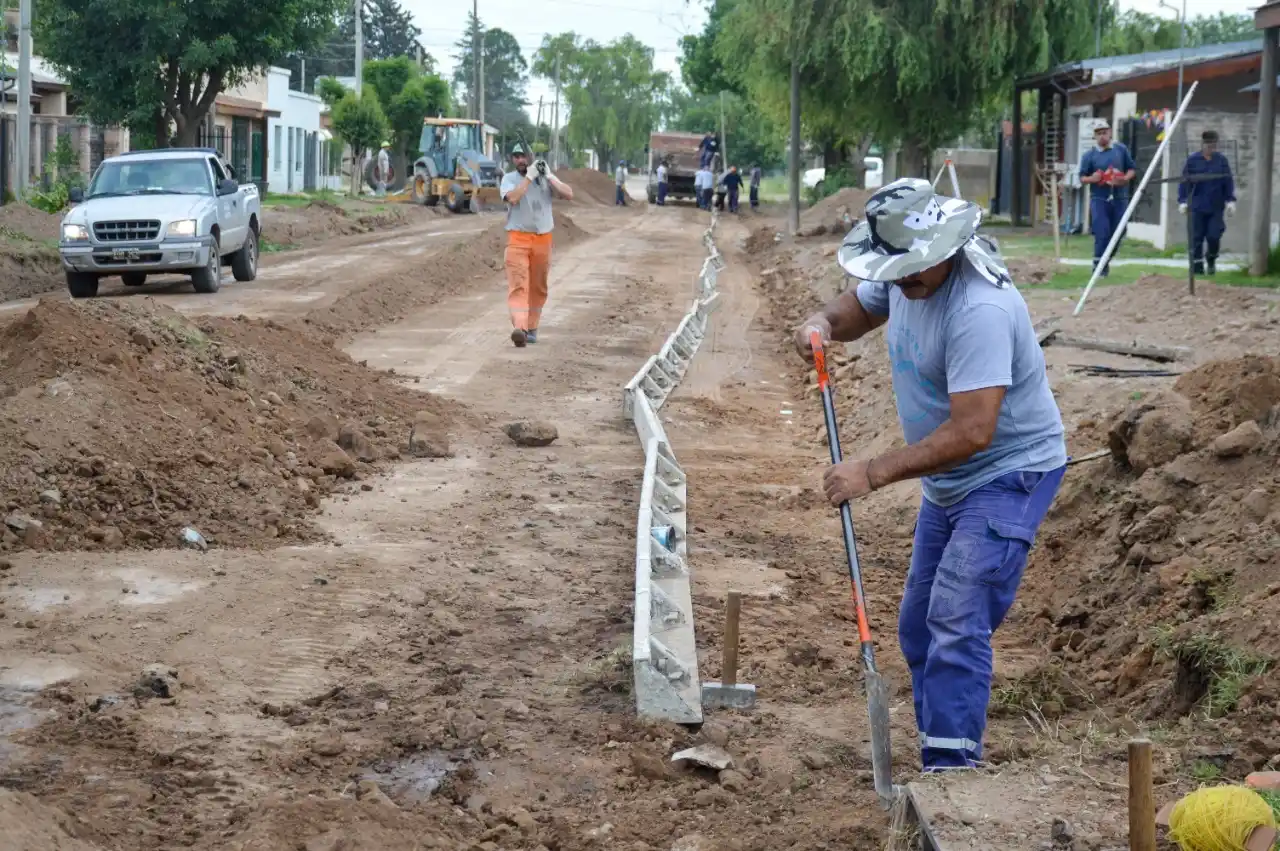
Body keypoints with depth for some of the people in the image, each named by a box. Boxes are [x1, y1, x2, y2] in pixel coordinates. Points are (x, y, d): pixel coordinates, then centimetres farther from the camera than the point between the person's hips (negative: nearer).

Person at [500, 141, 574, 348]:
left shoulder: (545, 176, 7)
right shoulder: (509, 178, 1)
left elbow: (569, 195, -4)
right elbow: (513, 198, -19)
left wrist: (549, 176, -11)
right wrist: (529, 177, -16)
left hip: (543, 239, 3)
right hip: (518, 239, -3)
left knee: (538, 288, 9)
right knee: (518, 285, -16)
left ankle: (531, 328, 21)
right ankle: (519, 328, -30)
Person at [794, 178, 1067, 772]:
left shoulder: (980, 311, -31)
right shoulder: (903, 276, -3)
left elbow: (973, 432, -35)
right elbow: (860, 308, 20)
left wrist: (873, 474, -32)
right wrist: (824, 323, -5)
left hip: (1010, 473, -10)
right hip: (947, 480, 10)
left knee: (957, 624, -19)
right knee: (919, 628, 15)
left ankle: (950, 770, -18)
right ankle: (941, 755, 26)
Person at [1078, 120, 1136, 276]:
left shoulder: (1121, 149, 8)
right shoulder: (1089, 155, 2)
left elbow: (1132, 169, 12)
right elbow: (1082, 177, 3)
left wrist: (1125, 178, -9)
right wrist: (1092, 179, -19)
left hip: (1119, 198, 3)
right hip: (1099, 199, -3)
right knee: (1102, 233, -14)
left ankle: (1106, 261, 24)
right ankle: (1099, 264, -6)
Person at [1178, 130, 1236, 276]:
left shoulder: (1222, 161, 5)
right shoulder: (1193, 161, 0)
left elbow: (1228, 182, 8)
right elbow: (1185, 182, 2)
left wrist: (1230, 201, 3)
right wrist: (1183, 201, -3)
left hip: (1216, 208, 1)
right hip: (1197, 207, -1)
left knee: (1214, 236, -3)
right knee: (1197, 238, 0)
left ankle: (1211, 260, 25)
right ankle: (1198, 267, 9)